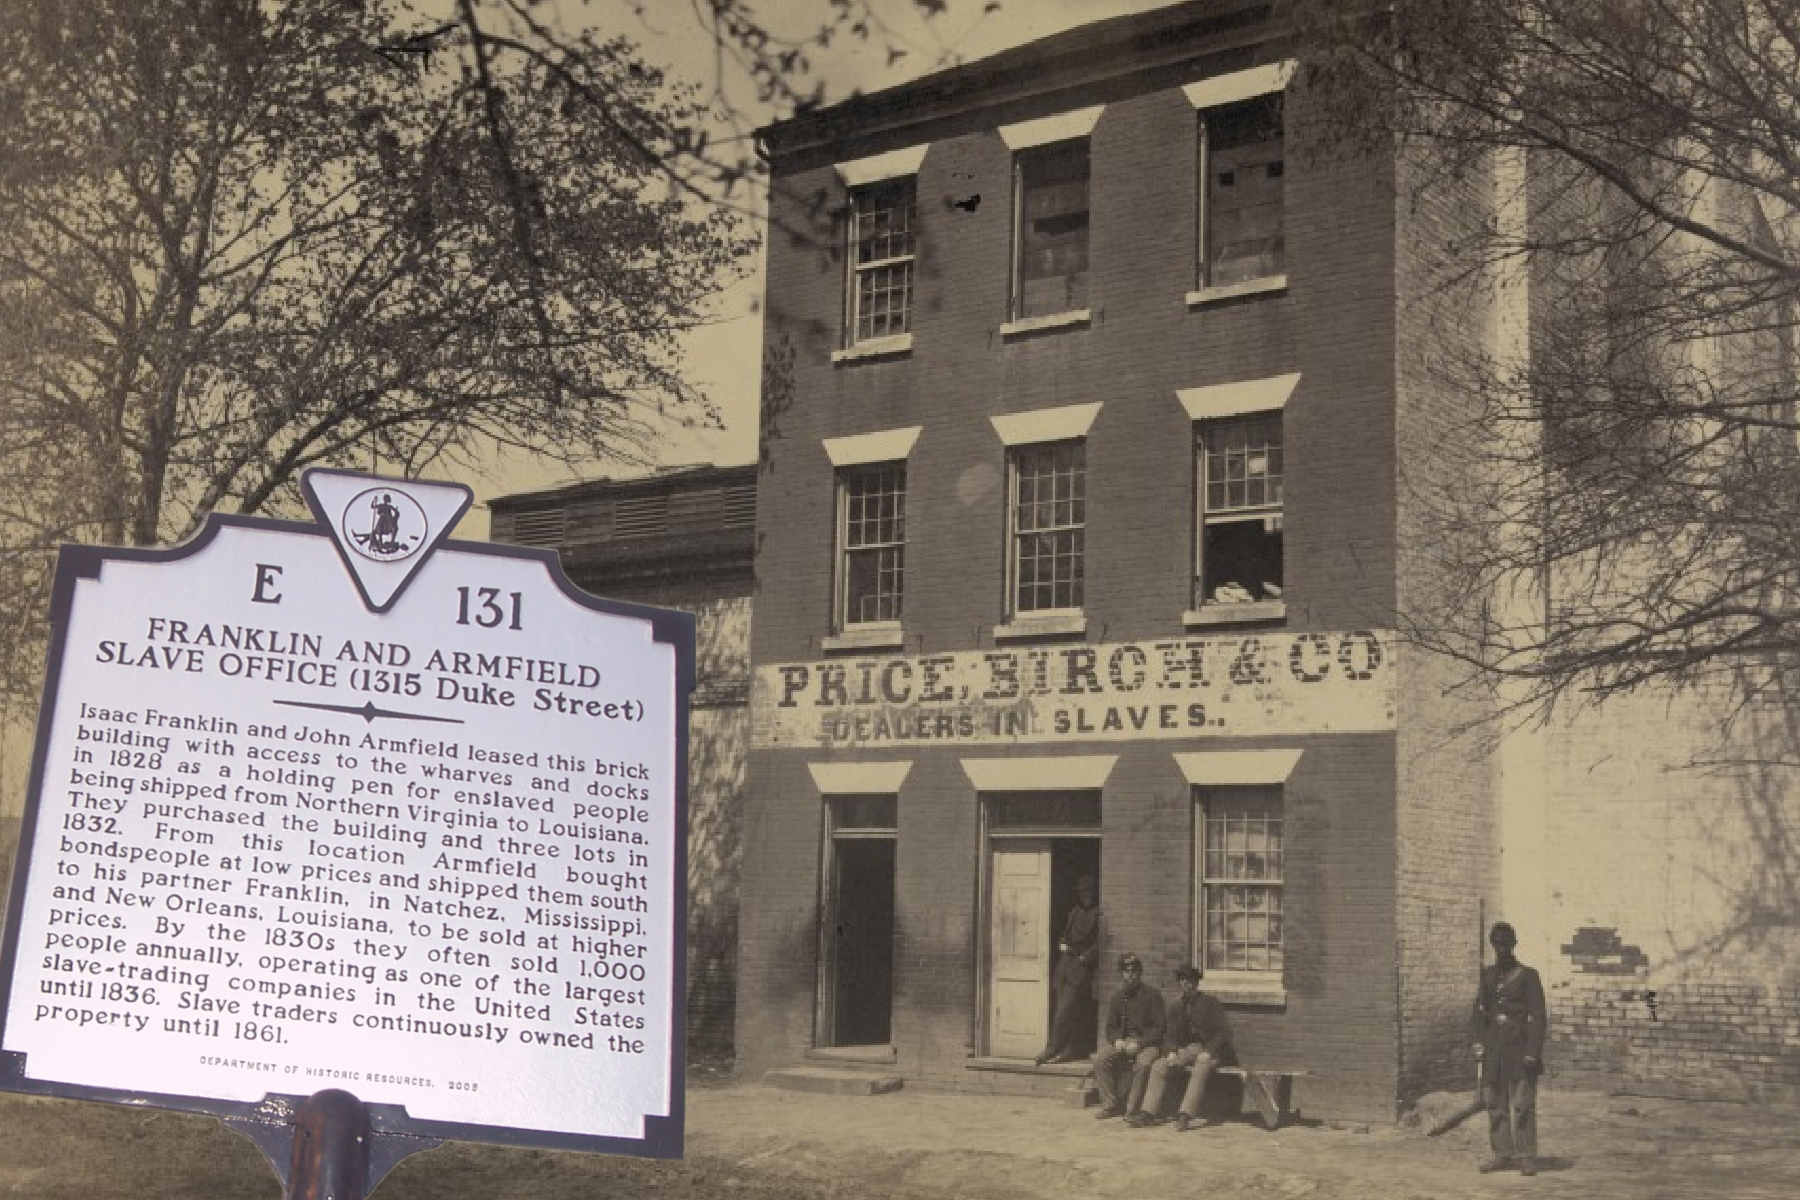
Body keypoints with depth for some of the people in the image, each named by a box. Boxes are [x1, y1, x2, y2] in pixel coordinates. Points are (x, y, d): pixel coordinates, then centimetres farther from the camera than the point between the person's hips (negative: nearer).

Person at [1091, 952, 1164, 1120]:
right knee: (1099, 1058, -20)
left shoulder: (1152, 995, -3)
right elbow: (1111, 1027, 13)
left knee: (1143, 1063, -36)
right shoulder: (1117, 998, 12)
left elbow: (1158, 1028, -7)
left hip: (1147, 1043, -5)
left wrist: (1138, 1043, -20)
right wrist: (1117, 1041, -10)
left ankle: (1132, 1108, -26)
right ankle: (1110, 1105, -12)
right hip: (1122, 1042, 5)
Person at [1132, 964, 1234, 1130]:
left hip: (1212, 1050, -6)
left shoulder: (1211, 1003, -4)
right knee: (1159, 1066, -14)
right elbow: (1171, 1034, 12)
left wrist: (1208, 1052, -22)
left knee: (1201, 1068, -37)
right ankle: (1149, 1113, -18)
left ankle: (1185, 1115, -44)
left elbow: (1224, 1031, -10)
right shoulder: (1177, 1006, 11)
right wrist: (1172, 1052, -10)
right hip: (1190, 1049, 6)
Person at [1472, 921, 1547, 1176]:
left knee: (1523, 1103, -4)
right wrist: (1479, 1044, 3)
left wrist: (1532, 1053, -13)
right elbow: (1480, 1010, 13)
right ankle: (1502, 1154, 13)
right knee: (1495, 1101, 5)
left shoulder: (1528, 976, -3)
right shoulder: (1488, 975, 11)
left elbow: (1537, 1016, -7)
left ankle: (1527, 1157, 3)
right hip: (1494, 1047, 5)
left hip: (1520, 1047, -5)